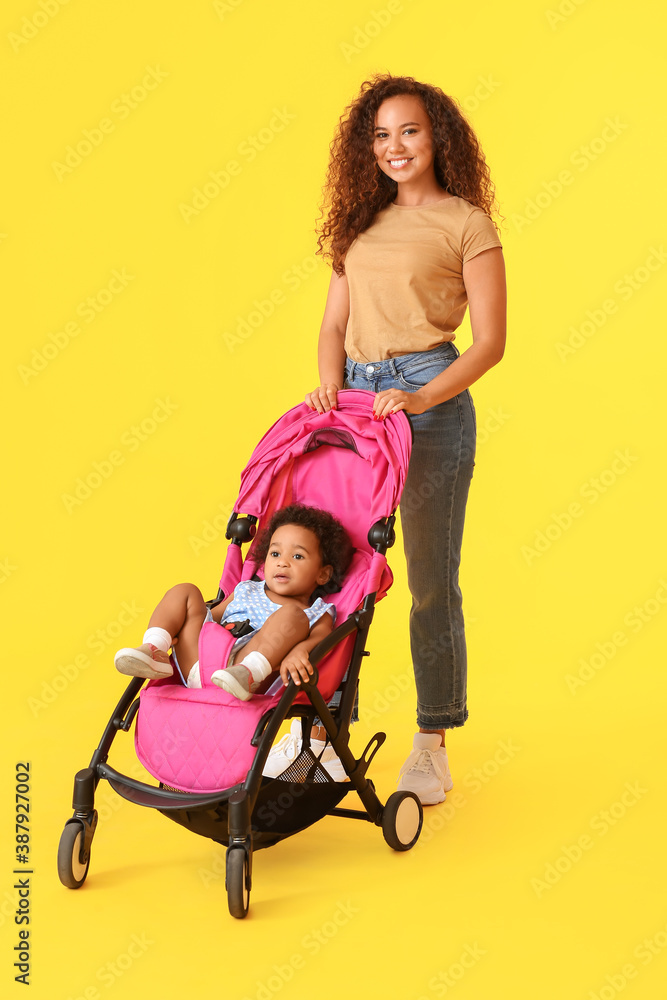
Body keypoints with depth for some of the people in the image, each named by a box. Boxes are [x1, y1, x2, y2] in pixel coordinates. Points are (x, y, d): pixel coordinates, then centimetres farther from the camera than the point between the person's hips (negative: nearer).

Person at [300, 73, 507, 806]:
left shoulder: (467, 222, 1)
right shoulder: (361, 222, 16)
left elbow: (490, 341, -5)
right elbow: (333, 323, 16)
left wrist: (422, 397, -17)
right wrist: (329, 386, -3)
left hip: (429, 398, -5)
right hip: (354, 397, 5)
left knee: (431, 577, 1)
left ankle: (432, 744, 12)